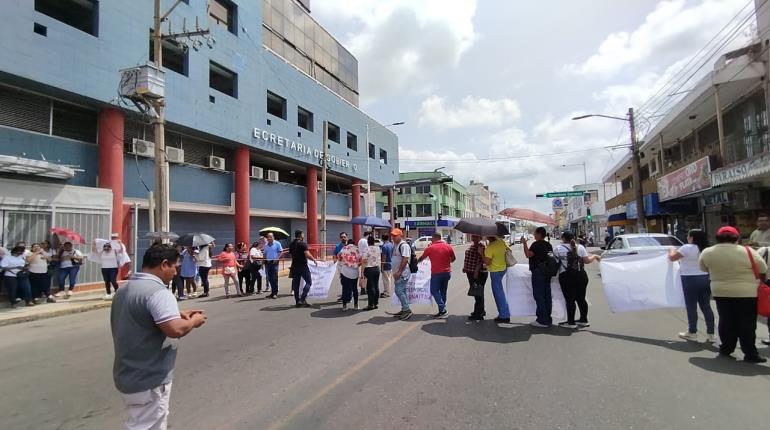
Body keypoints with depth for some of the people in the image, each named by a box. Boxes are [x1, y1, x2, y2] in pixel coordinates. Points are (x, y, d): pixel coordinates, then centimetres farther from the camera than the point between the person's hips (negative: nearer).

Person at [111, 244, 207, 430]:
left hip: (128, 375, 10)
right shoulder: (158, 292, -24)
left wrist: (178, 314, 11)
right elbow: (175, 330, -33)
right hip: (148, 381, -10)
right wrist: (193, 321, -13)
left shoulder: (124, 289, 8)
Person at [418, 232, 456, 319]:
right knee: (443, 291, 16)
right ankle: (443, 310, 18)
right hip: (447, 272, 5)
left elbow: (421, 258, 7)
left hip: (436, 273, -5)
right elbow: (453, 259, 13)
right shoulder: (448, 246, 2)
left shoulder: (430, 248, -6)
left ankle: (442, 309, -11)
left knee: (434, 291, 3)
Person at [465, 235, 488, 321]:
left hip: (478, 273, -10)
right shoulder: (471, 246, 15)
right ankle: (481, 311, 32)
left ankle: (478, 314, 4)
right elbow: (467, 258, 23)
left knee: (478, 294, -3)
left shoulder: (481, 246, -15)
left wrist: (476, 271, -26)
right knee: (475, 293, 19)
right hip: (471, 273, 10)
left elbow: (480, 260, -22)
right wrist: (465, 267, 14)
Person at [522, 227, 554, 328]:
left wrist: (524, 243, -15)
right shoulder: (549, 245, 14)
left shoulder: (536, 244, -13)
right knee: (547, 295, 11)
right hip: (547, 272, 9)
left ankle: (542, 320, -7)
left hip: (538, 271, -9)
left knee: (538, 295, -6)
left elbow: (528, 254, -23)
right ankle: (548, 319, 16)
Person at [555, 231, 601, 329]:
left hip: (567, 277, -4)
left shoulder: (558, 249, -5)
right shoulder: (580, 247, 5)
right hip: (581, 275, 5)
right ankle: (584, 320, 24)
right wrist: (595, 256, 21)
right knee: (581, 299, 15)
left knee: (570, 300, 1)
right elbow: (587, 261, 3)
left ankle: (571, 322, 5)